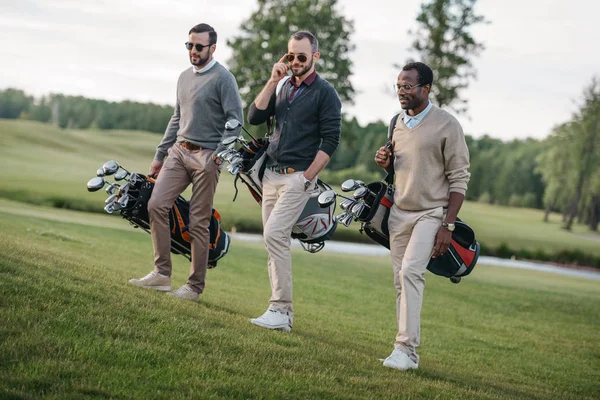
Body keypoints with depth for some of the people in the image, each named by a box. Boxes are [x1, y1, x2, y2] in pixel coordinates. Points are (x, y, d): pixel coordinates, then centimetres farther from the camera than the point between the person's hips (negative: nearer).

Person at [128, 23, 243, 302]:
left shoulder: (223, 79, -8)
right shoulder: (185, 77, 16)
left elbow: (235, 121, -12)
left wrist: (220, 154, -21)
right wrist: (159, 154, 20)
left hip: (206, 156, -7)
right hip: (179, 152, 7)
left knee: (198, 223, -3)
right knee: (156, 205, -6)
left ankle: (195, 287, 4)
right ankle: (162, 273, -1)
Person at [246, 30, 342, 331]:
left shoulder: (324, 93, -4)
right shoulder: (282, 87, 15)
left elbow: (330, 141, -8)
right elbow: (254, 117, 6)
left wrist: (307, 178, -13)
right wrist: (273, 81, -2)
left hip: (298, 177, -7)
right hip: (271, 173, 7)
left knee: (275, 235, -19)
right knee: (274, 240, 5)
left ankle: (280, 311, -17)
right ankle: (282, 312, 9)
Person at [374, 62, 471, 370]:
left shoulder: (447, 125, -10)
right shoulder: (398, 122, 10)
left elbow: (459, 178, -10)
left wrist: (447, 226, -15)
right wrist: (386, 162, 0)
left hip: (430, 213, -7)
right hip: (399, 212, 7)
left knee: (410, 271, -21)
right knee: (401, 280, 5)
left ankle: (406, 350, -22)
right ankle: (406, 350, 9)